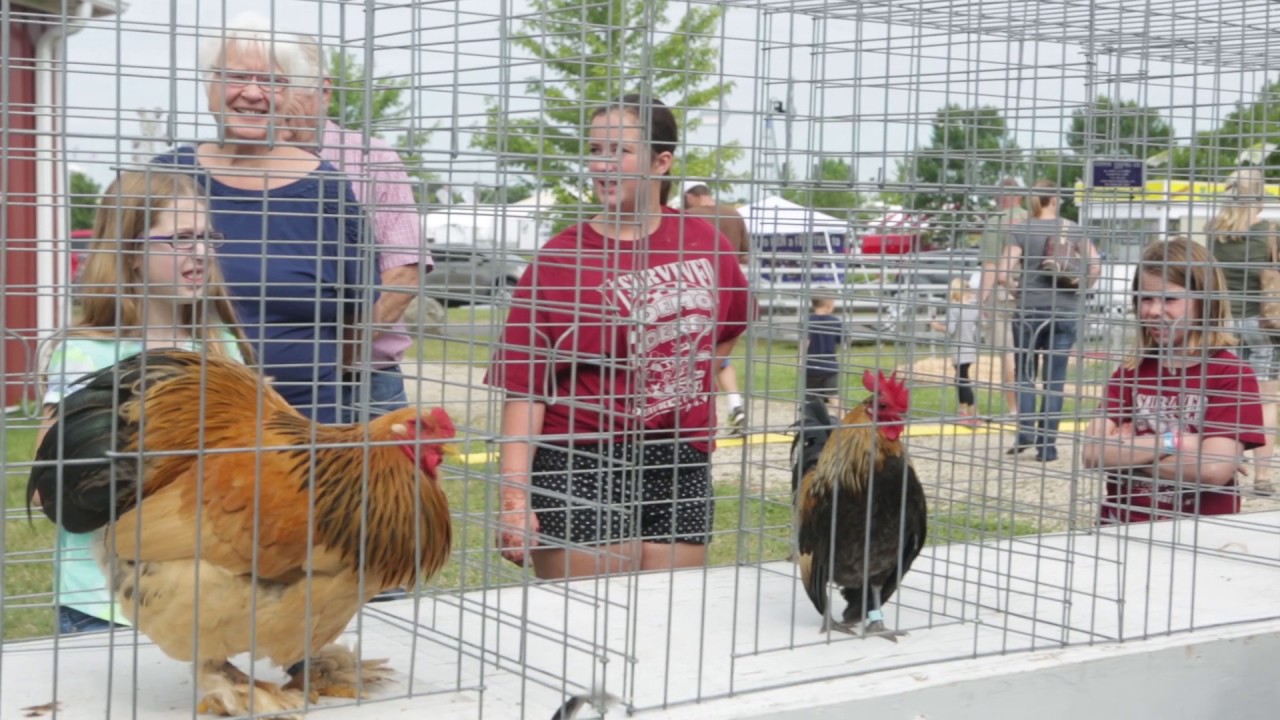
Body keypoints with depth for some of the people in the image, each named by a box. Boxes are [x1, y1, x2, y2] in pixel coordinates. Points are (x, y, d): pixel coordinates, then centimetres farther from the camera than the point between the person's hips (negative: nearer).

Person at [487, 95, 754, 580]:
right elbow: (525, 389, -10)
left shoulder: (705, 243, 5)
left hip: (682, 465, 4)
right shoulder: (560, 258, -7)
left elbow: (732, 324, 25)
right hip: (582, 469, -4)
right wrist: (515, 492, -19)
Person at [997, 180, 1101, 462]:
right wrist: (1080, 290, 9)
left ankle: (1025, 433, 1)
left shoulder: (1021, 230, -3)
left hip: (1029, 309, -1)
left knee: (1025, 374, 13)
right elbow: (1096, 266, -5)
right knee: (1055, 378, 6)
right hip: (1065, 311, 1)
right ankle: (1047, 444, 6)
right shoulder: (1072, 229, 2)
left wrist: (1016, 291, 7)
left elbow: (1003, 274, -12)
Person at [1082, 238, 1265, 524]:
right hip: (1124, 527, 4)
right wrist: (1172, 443, -8)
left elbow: (1214, 468, -13)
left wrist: (1123, 451, -6)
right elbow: (1093, 453, 1)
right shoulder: (1129, 372, 10)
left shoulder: (1233, 375, -2)